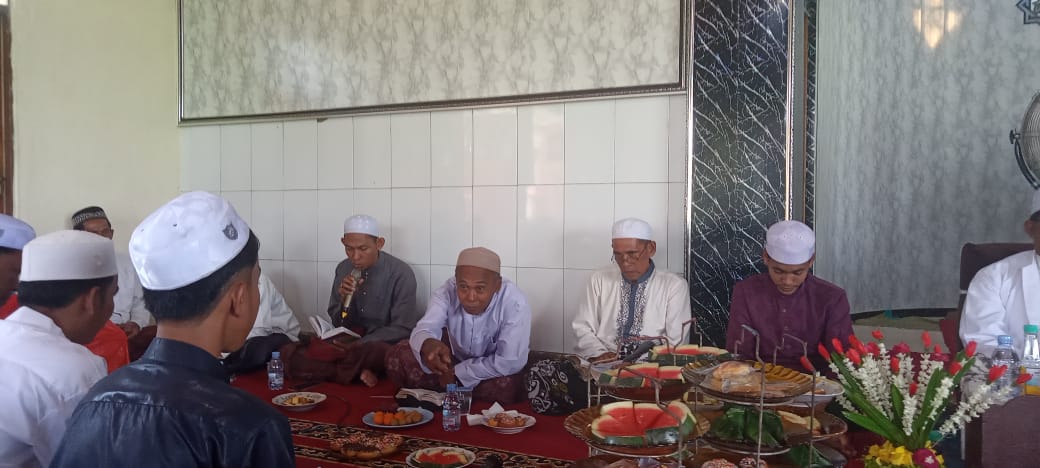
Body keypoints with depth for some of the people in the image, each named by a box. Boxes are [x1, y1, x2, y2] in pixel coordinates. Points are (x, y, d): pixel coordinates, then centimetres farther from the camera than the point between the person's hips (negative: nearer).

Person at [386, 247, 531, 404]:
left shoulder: (515, 303, -29)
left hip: (490, 374, -1)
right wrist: (426, 345, -57)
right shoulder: (447, 291, -20)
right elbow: (424, 329, -31)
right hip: (455, 360, 2)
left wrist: (458, 373, -26)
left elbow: (510, 362, -32)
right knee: (397, 356, -17)